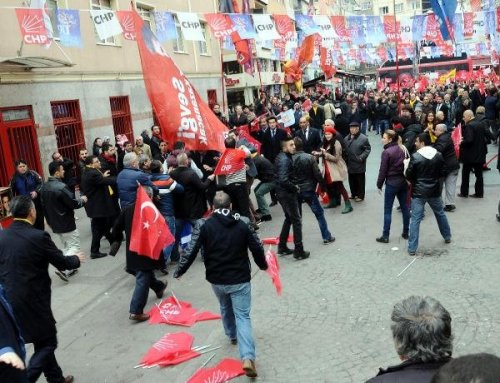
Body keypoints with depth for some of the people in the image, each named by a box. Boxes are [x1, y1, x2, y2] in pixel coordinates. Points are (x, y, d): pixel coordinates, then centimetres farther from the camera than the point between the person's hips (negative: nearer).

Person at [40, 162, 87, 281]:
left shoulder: (44, 187, 4)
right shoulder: (61, 187, -24)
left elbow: (44, 206, 13)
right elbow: (73, 204, -20)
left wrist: (49, 220, 24)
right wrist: (82, 200, 0)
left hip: (54, 223, 9)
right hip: (66, 224, -9)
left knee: (66, 246, 20)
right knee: (75, 246, 1)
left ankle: (69, 269, 24)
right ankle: (63, 268, -9)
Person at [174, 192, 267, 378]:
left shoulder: (203, 225, -9)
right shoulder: (243, 223, -6)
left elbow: (191, 252, -11)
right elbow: (257, 248, -2)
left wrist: (178, 272, 4)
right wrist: (263, 265, 17)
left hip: (216, 280, 1)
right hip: (240, 279, -1)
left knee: (225, 308, 29)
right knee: (243, 316, 3)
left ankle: (232, 335, 52)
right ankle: (248, 357, -13)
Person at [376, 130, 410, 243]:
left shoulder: (387, 152, -15)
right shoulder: (403, 149, 3)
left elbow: (383, 170, -12)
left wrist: (379, 184, -2)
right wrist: (407, 179, 14)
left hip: (392, 183, -6)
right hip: (403, 181, 6)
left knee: (387, 210, 1)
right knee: (404, 207, 14)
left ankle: (385, 236, 5)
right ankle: (406, 232, 22)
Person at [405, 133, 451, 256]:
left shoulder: (415, 157, -15)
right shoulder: (438, 155, -2)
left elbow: (408, 176, -11)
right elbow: (443, 172, 5)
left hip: (419, 192, -4)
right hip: (434, 190, 4)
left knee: (415, 219, -1)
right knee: (440, 213, 25)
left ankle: (412, 248, -1)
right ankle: (447, 236, 42)